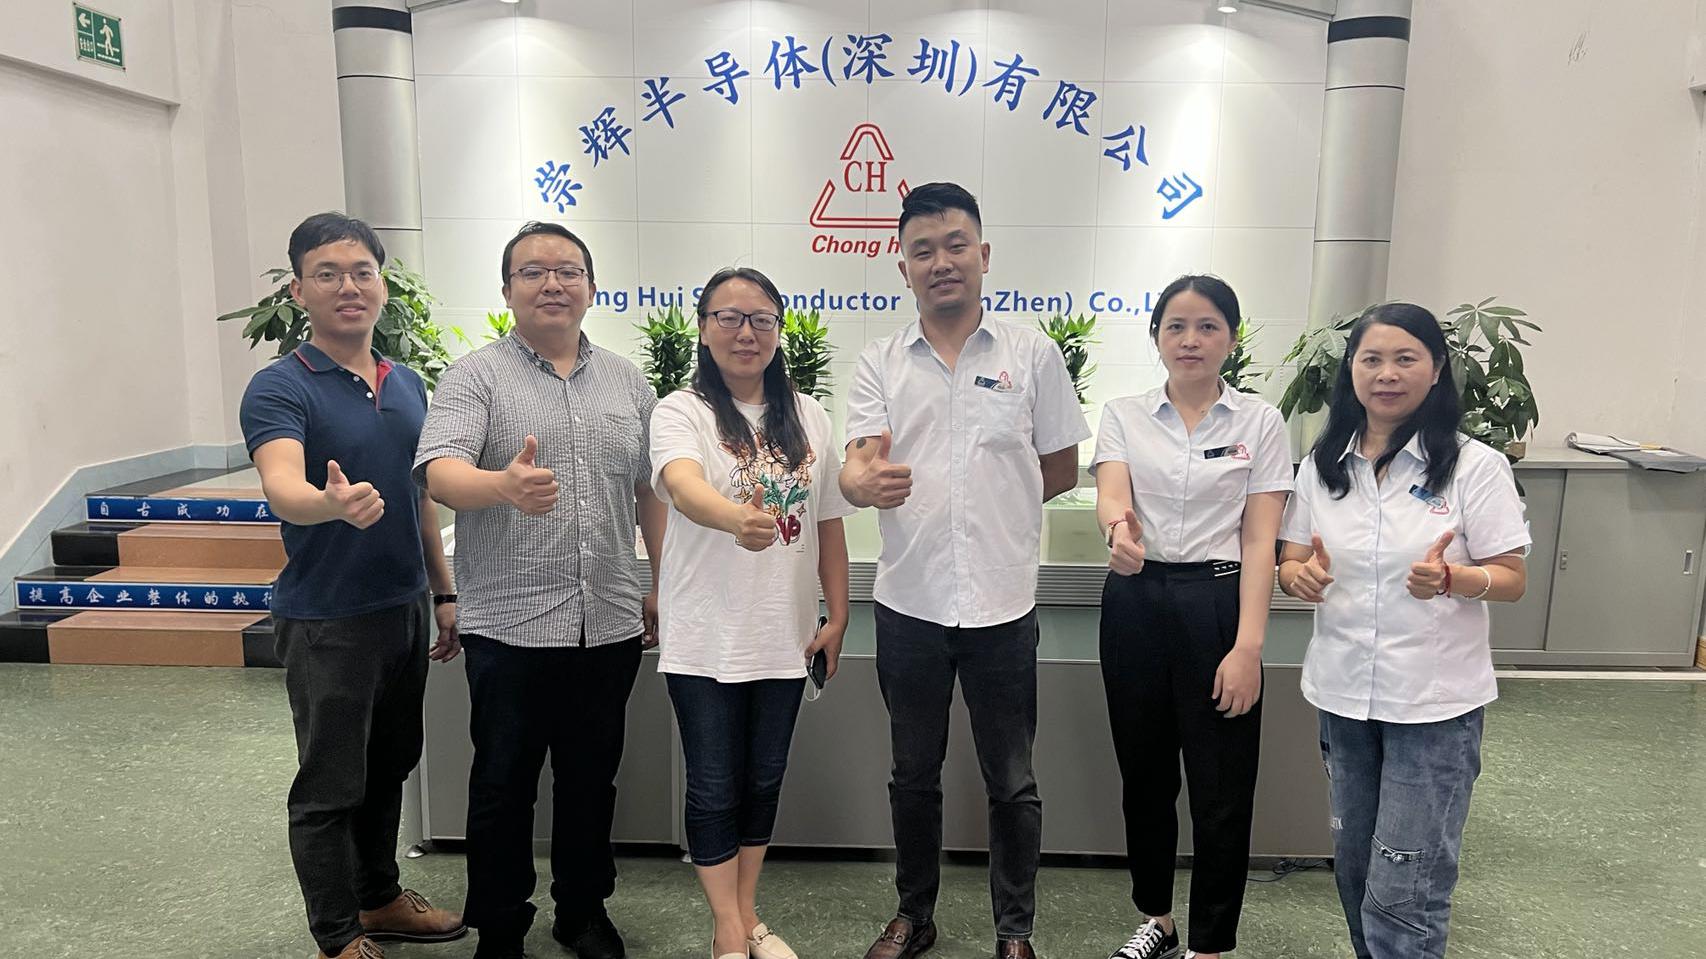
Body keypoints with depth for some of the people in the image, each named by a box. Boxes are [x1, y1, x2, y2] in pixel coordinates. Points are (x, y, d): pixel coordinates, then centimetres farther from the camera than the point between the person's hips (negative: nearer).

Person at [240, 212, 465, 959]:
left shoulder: (409, 385, 7)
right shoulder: (280, 388, -13)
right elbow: (282, 489, -31)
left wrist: (442, 593, 13)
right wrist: (333, 503, -53)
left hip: (405, 608, 7)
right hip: (327, 619, -6)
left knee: (389, 768, 19)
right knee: (330, 785, 7)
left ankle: (380, 898, 37)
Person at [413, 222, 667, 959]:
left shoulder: (626, 381, 10)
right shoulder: (475, 376, -3)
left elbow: (651, 490, 15)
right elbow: (439, 473, -18)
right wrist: (506, 487, -39)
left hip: (610, 624, 4)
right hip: (510, 627, -3)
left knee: (591, 781, 16)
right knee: (504, 786, 10)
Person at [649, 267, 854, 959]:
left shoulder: (808, 417, 6)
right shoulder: (681, 412, -8)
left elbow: (829, 523, 10)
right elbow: (683, 485, -30)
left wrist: (837, 617, 8)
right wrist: (738, 518, -51)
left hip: (785, 637, 4)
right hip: (705, 640, -4)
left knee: (763, 782, 16)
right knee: (715, 790, 6)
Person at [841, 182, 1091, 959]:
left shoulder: (1032, 353, 0)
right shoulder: (879, 364, 2)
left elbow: (1061, 470, 6)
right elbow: (854, 471, -9)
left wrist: (987, 506, 0)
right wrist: (866, 482, -32)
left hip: (1002, 602, -1)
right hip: (909, 602, 1)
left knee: (1010, 781, 12)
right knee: (913, 774, 17)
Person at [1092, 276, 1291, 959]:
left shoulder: (1259, 422, 1)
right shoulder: (1124, 416, 5)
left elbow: (1259, 541, -4)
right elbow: (1111, 496, -12)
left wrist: (1248, 646, -13)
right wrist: (1119, 528, -37)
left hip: (1218, 603, -2)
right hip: (1135, 602, 2)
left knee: (1222, 788, 3)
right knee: (1144, 774, 14)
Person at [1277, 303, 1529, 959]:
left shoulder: (1475, 466, -8)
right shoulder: (1323, 464, 3)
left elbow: (1512, 580, -7)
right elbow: (1290, 563, 6)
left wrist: (1450, 578, -28)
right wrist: (1300, 576, -17)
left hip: (1435, 701, -4)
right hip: (1342, 691, 4)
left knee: (1402, 895, -1)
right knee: (1354, 870, 19)